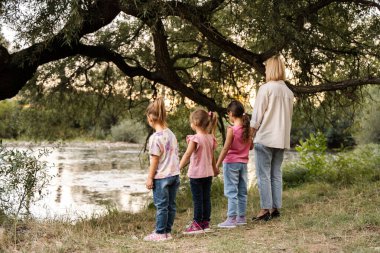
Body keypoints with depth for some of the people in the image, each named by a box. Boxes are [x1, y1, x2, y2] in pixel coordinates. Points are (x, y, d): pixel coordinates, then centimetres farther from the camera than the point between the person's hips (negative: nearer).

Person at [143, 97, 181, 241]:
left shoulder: (155, 137, -15)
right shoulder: (171, 134, 7)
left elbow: (155, 159, -14)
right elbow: (175, 155, 11)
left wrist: (150, 177, -7)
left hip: (161, 177, -7)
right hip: (174, 174, 7)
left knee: (161, 206, 2)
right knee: (171, 205, 10)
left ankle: (160, 233, 9)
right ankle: (167, 231, 18)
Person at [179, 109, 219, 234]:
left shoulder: (195, 139, -15)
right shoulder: (211, 138, 6)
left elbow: (187, 155, -19)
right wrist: (215, 168, 28)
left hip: (196, 173, -7)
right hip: (208, 173, 7)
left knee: (197, 200, -1)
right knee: (206, 198, 10)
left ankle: (197, 225, 4)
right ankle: (206, 223, 17)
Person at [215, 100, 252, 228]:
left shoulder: (232, 129, -16)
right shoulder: (247, 128, 3)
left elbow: (226, 148, -17)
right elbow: (250, 146, 10)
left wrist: (217, 164, -13)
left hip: (231, 163, -6)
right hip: (243, 163, 6)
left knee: (231, 192, -3)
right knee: (242, 192, 12)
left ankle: (231, 219, -3)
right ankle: (241, 217, 19)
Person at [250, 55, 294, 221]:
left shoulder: (266, 88, -9)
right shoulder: (289, 92, 10)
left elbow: (257, 116, -8)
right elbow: (289, 116, 14)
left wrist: (251, 135, -1)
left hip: (265, 138, -6)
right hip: (282, 139, 6)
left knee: (263, 175, -2)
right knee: (276, 174, 11)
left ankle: (265, 209, -4)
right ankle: (275, 208, 13)